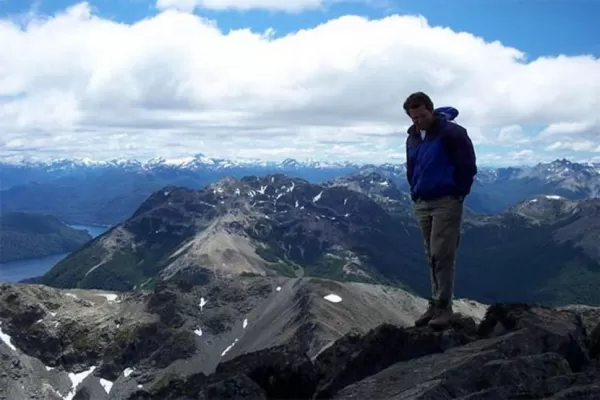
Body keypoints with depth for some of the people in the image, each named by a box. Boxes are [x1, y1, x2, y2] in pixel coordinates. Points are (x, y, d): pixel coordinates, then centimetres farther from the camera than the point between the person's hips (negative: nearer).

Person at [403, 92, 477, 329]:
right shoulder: (412, 138, 12)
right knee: (432, 257, 10)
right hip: (421, 204, 7)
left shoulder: (452, 133, -10)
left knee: (441, 256, -9)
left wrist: (458, 195, -8)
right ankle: (436, 304, 17)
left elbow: (468, 167, -10)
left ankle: (443, 306, -1)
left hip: (446, 202, -6)